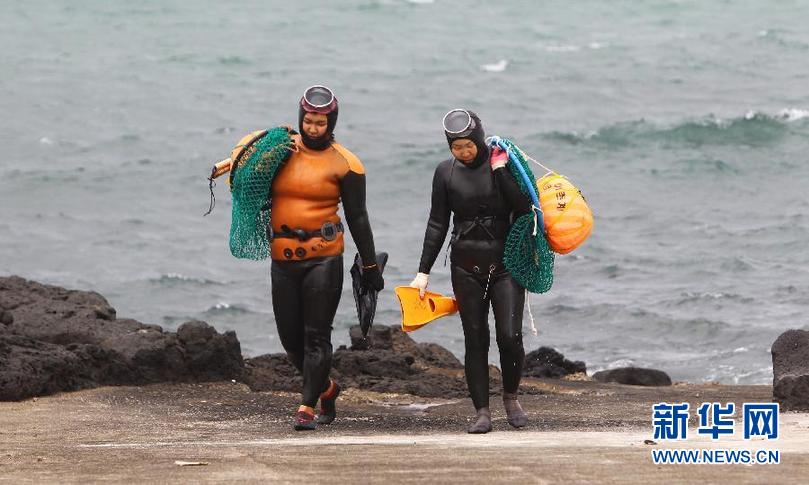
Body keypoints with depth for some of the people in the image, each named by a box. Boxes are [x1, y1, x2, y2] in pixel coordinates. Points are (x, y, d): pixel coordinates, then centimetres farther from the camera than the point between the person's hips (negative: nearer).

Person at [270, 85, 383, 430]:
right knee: (290, 337, 8)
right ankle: (326, 388, 31)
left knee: (316, 336, -6)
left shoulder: (344, 163, -3)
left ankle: (307, 407, -1)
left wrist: (370, 266, 1)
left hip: (323, 257, -4)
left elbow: (357, 218, 1)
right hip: (283, 257, 5)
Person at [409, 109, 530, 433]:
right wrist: (423, 272, 4)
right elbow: (437, 225, 7)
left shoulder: (503, 161, -3)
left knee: (510, 337, -11)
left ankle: (511, 397, 13)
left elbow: (524, 206, -15)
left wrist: (500, 169, -18)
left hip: (505, 263, -2)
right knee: (475, 341, 0)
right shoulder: (446, 172, 2)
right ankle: (482, 412, 4)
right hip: (466, 267, 2)